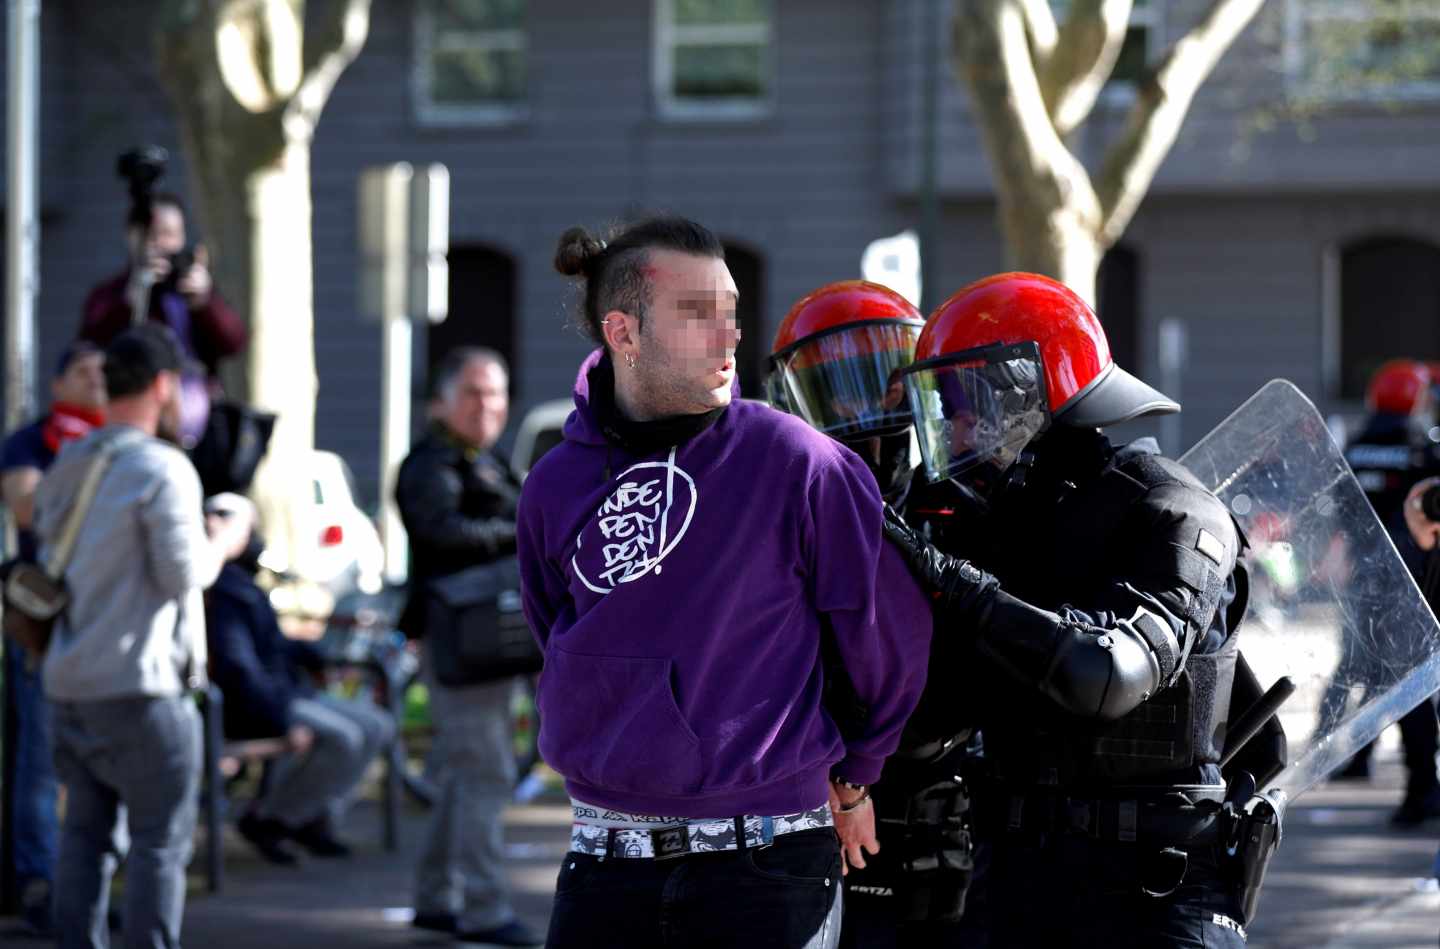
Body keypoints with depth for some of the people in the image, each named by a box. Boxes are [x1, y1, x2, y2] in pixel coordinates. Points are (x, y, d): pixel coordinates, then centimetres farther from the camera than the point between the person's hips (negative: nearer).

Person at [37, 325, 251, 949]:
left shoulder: (67, 467, 12)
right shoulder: (162, 468, -12)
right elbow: (182, 573, -13)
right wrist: (223, 546, 5)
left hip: (69, 681, 7)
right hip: (139, 686, -7)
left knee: (86, 834, 11)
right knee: (161, 838, -1)